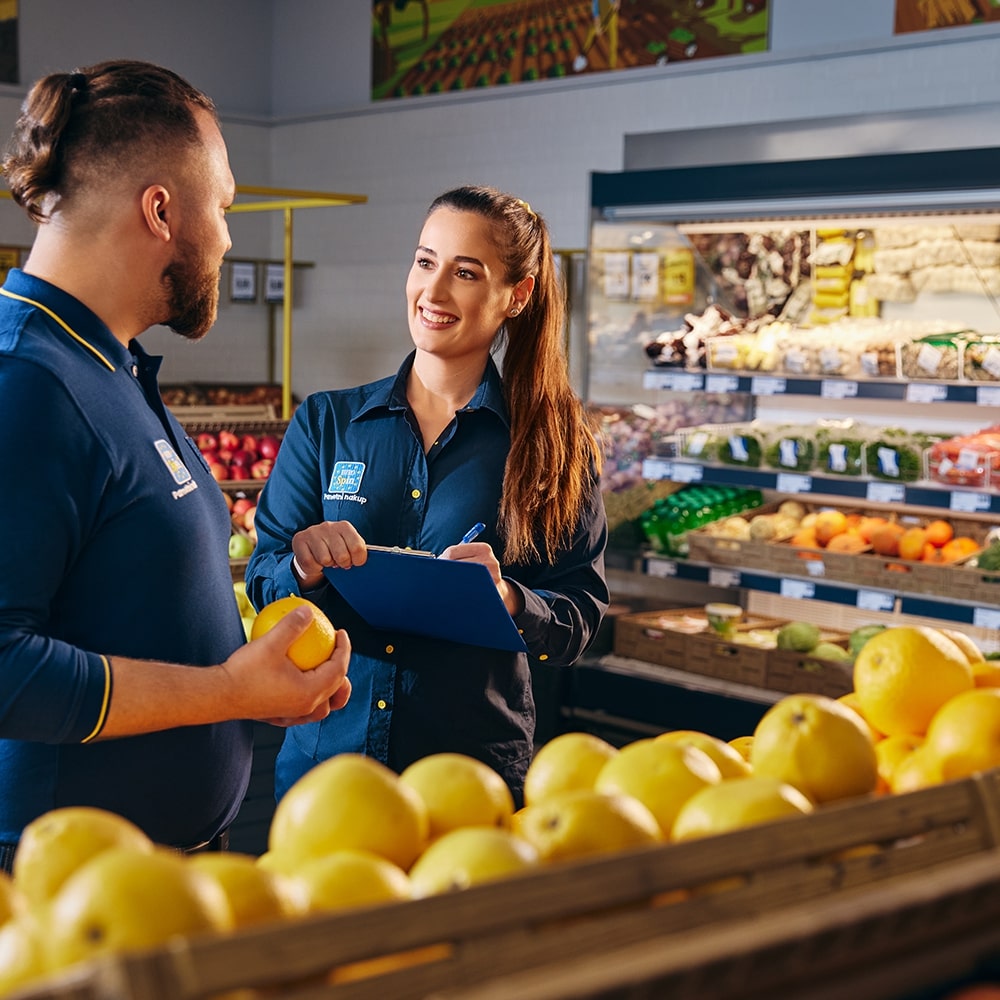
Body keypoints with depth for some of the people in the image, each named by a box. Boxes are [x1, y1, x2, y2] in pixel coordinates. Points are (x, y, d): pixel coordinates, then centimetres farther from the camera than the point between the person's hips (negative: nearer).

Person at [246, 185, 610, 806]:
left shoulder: (556, 444, -2)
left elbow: (578, 625, -4)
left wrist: (506, 599, -24)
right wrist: (304, 567, -21)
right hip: (324, 750, 2)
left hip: (476, 768, -1)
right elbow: (262, 581, 1)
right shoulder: (325, 423, 4)